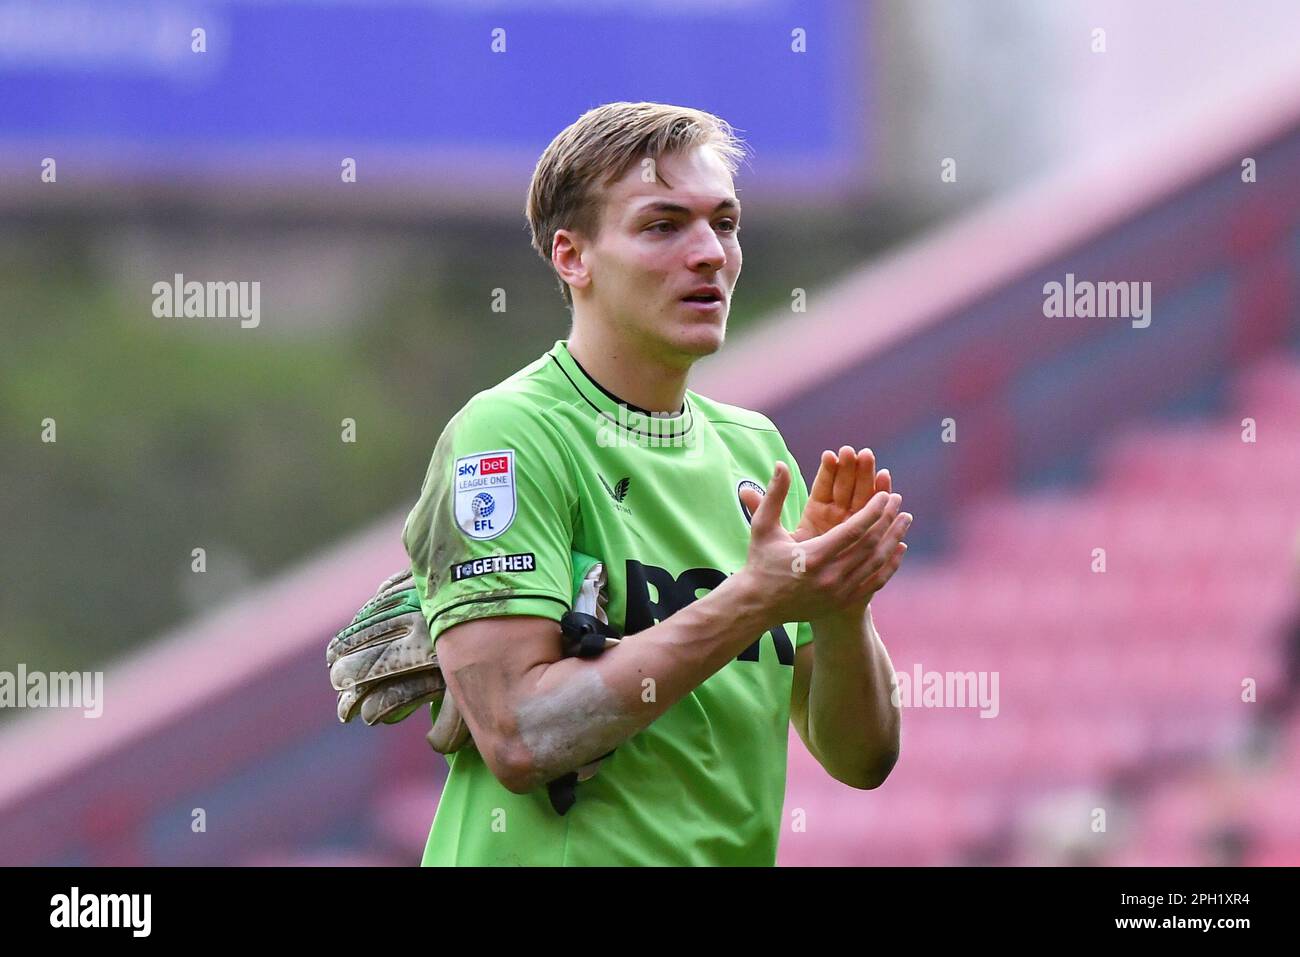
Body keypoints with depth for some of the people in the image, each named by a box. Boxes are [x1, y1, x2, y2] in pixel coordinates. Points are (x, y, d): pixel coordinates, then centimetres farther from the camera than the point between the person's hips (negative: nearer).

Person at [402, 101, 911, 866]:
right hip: (559, 854, -6)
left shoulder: (755, 448, 8)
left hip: (736, 850, 6)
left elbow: (861, 758, 6)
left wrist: (842, 607, -12)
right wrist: (753, 604, -22)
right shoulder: (509, 434, -11)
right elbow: (520, 740, -21)